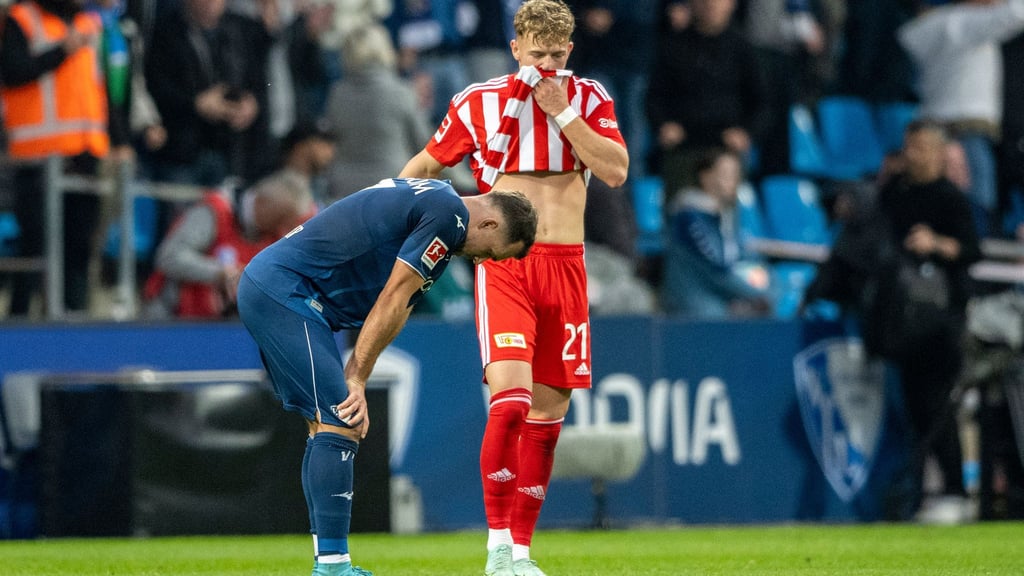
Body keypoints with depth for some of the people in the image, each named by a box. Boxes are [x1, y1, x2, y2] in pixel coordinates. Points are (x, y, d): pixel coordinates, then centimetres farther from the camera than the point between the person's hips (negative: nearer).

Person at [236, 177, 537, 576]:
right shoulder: (448, 214, -12)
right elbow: (392, 301, -13)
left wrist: (352, 376, 6)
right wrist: (356, 380, -8)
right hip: (284, 293, -11)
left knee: (327, 425, 11)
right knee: (339, 423, -13)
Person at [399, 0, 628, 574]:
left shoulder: (588, 98, 7)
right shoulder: (480, 103, 1)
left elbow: (616, 171, -5)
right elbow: (424, 166, 13)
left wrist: (561, 113, -10)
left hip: (566, 266, 3)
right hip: (504, 265, -3)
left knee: (549, 412, 4)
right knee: (511, 398, -21)